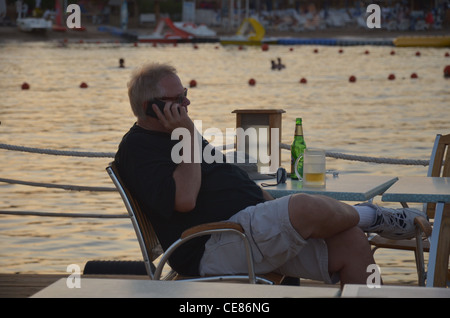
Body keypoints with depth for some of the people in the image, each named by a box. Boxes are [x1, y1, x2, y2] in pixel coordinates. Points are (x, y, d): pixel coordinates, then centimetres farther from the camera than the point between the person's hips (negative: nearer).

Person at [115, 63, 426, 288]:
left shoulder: (177, 134, 23)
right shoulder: (138, 150, -7)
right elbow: (184, 198, -23)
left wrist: (276, 205, 20)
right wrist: (189, 138, -15)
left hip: (256, 228, 10)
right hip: (214, 249, -10)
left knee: (352, 242, -5)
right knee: (307, 207, -29)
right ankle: (371, 215, 3)